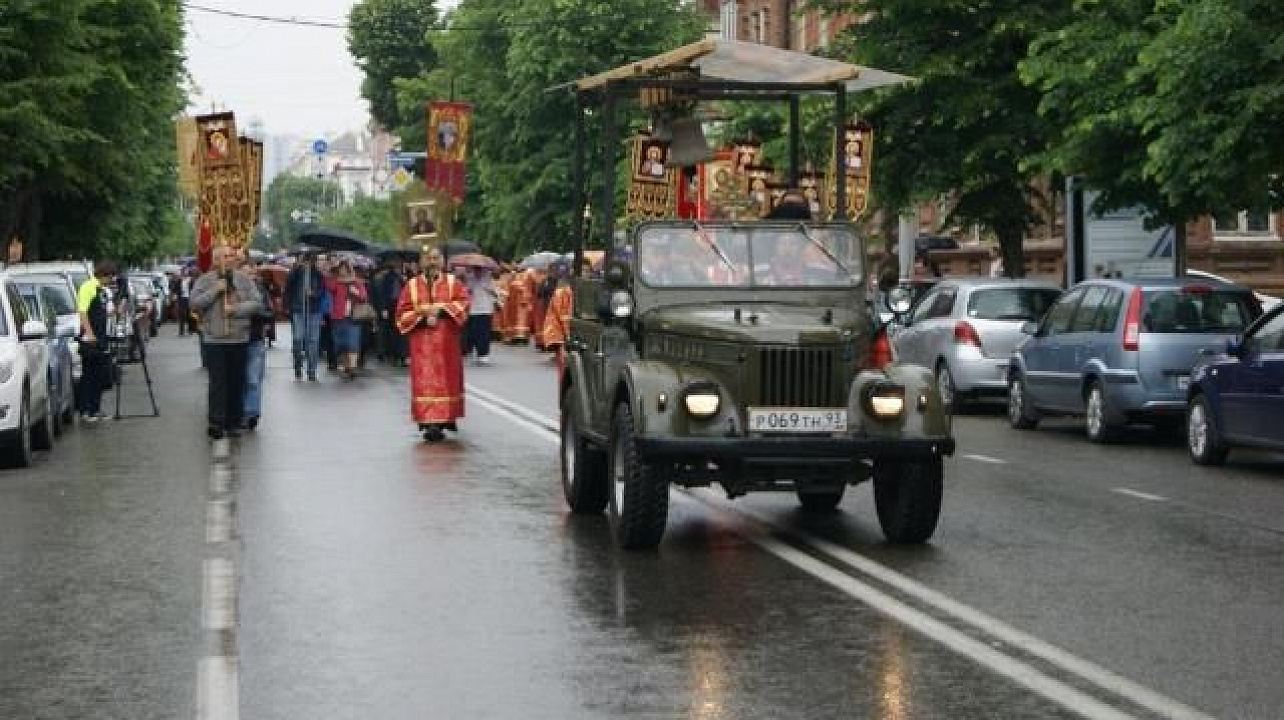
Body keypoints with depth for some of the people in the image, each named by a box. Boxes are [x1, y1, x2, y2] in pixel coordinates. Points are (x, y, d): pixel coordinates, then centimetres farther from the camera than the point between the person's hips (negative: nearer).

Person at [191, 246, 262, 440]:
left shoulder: (244, 279, 6)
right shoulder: (205, 280, 3)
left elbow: (256, 303, -1)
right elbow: (195, 303, -7)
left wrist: (235, 309, -14)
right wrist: (215, 290, -15)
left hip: (239, 338, 2)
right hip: (215, 339, -2)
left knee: (237, 383, 7)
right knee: (217, 382, -7)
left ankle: (233, 423, 17)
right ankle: (216, 424, -6)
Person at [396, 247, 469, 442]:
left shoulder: (452, 283, 7)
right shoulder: (412, 285, 7)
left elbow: (463, 302, -7)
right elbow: (402, 314, 4)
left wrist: (442, 307, -18)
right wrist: (420, 312, -13)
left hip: (447, 342, 1)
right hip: (422, 343, -1)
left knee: (447, 379, 4)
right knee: (426, 381, -8)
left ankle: (447, 417, 16)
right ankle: (430, 422, -12)